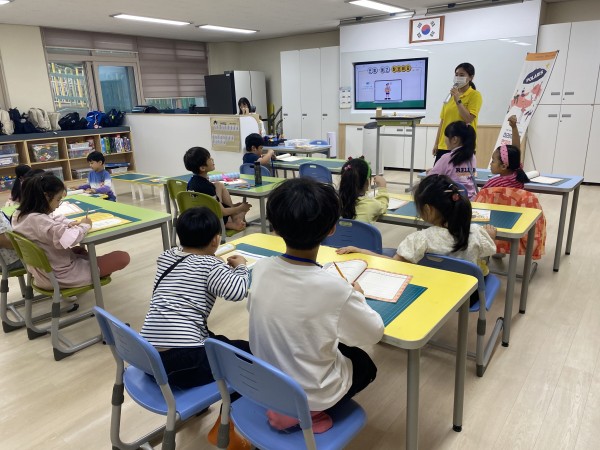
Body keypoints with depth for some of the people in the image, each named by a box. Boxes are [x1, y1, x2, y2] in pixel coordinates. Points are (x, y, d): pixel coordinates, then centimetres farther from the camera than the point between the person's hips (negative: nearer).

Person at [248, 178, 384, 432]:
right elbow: (374, 334, -14)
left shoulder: (261, 269, -17)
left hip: (265, 381, 5)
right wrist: (357, 297, 4)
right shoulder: (335, 288, -31)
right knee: (365, 364, 24)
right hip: (311, 395, -4)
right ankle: (308, 415, 11)